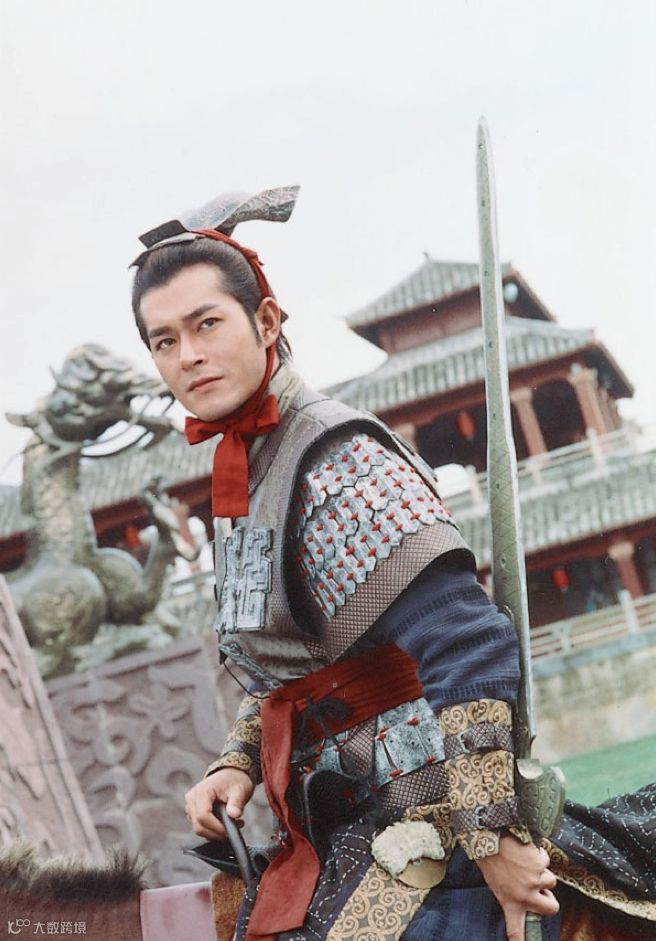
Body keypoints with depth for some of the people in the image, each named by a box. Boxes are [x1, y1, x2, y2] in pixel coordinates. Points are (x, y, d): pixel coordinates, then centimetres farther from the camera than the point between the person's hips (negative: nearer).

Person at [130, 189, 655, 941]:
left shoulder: (334, 460, -16)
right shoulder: (244, 471, 12)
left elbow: (467, 645, -23)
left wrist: (491, 837, -23)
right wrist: (238, 765, 5)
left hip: (420, 822, -9)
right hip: (339, 830, 9)